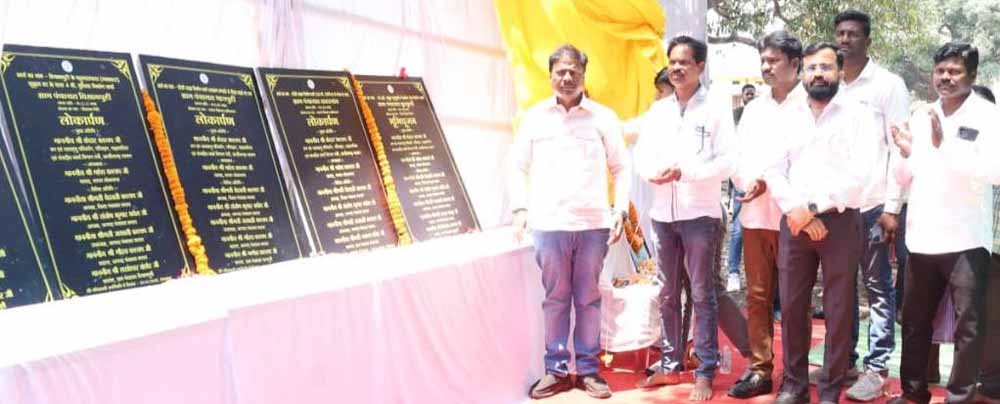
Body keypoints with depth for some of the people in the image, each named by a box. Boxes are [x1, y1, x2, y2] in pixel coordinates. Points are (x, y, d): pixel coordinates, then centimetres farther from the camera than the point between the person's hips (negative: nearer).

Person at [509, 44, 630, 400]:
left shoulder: (603, 117, 5)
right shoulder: (535, 117, 6)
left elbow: (621, 168, 8)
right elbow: (518, 166, 10)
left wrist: (620, 210, -1)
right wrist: (520, 208, 0)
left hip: (593, 224, 0)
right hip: (549, 224, 0)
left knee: (588, 299, 7)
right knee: (555, 298, 6)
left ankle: (588, 369, 17)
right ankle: (556, 369, 16)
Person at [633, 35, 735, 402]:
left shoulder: (717, 109, -1)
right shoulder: (658, 110, 13)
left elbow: (727, 162, -8)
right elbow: (641, 155, 9)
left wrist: (685, 172, -19)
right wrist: (653, 172, -13)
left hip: (700, 214, -5)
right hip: (663, 214, 5)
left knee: (702, 295, -1)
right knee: (668, 294, 11)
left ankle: (705, 372, 5)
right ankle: (670, 363, 22)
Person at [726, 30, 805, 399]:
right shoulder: (754, 108, 18)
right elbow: (739, 157, 13)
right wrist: (748, 182, -7)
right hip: (755, 214, 5)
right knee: (757, 295, 7)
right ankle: (759, 369, 14)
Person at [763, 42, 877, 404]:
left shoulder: (858, 115, 1)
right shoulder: (787, 117, 10)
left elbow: (859, 173, -10)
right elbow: (773, 171, 3)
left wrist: (813, 207, -13)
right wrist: (798, 213, -10)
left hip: (840, 222, -3)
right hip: (793, 222, 3)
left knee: (838, 310, 2)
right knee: (791, 305, 6)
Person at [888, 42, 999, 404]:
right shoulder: (920, 118, 12)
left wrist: (944, 146, -23)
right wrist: (906, 155, -4)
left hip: (966, 240, -5)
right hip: (922, 238, 5)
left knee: (967, 325, 0)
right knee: (914, 321, 13)